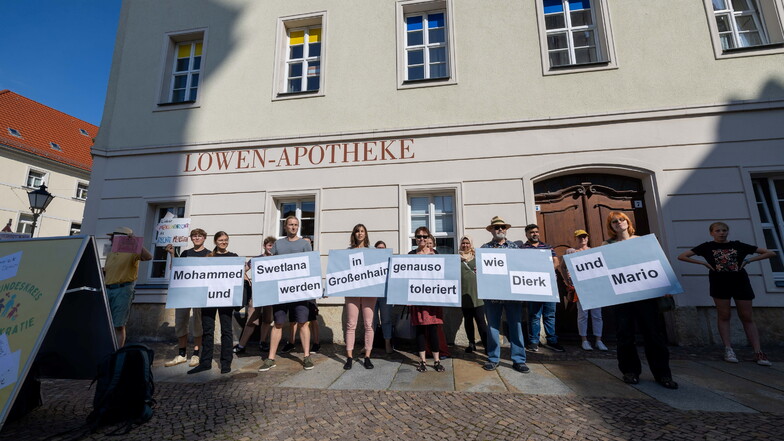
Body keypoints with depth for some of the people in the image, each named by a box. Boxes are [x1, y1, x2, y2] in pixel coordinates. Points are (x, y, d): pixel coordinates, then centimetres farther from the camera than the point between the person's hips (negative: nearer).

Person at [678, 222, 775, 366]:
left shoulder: (738, 245, 8)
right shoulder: (707, 246, 3)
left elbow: (770, 253, 13)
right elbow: (681, 256, 0)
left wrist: (748, 260, 0)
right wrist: (704, 263, -7)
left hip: (740, 282, 2)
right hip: (719, 283, -2)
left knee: (747, 317, 3)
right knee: (723, 316, 0)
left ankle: (758, 352, 8)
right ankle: (728, 350, 6)